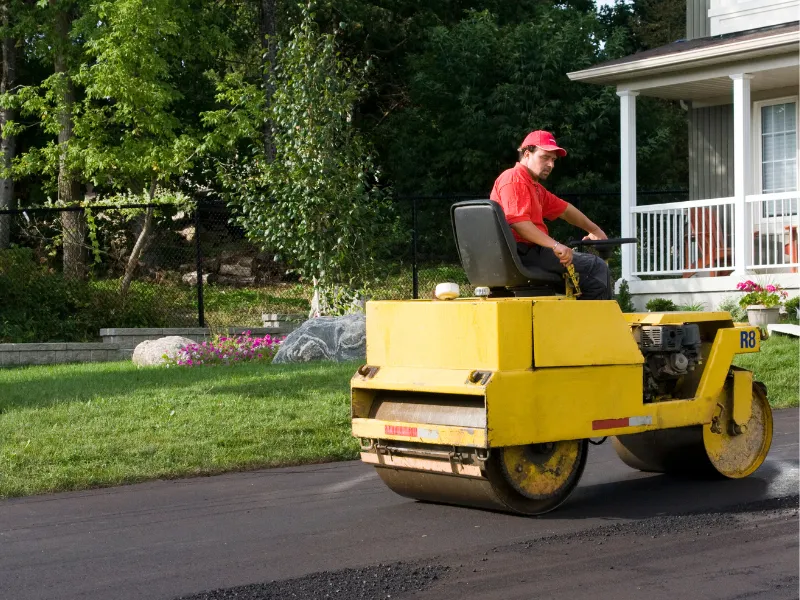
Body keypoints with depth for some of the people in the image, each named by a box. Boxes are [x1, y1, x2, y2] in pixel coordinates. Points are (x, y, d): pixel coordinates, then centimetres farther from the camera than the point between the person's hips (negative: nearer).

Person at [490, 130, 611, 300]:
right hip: (523, 253, -11)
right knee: (597, 267, -13)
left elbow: (564, 209, 32)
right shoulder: (513, 179, -11)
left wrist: (594, 230, 30)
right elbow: (518, 222, -25)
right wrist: (555, 245, -31)